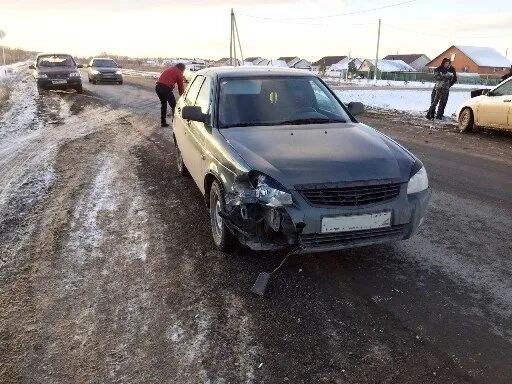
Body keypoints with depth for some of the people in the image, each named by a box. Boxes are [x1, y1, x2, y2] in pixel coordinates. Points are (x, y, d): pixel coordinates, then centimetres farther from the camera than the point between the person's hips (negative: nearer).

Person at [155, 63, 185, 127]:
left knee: (163, 104, 22)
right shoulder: (178, 73, 6)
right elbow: (181, 86, 9)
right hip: (166, 88, -7)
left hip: (158, 86, 7)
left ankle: (163, 122, 26)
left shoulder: (169, 69, 27)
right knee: (173, 105, 7)